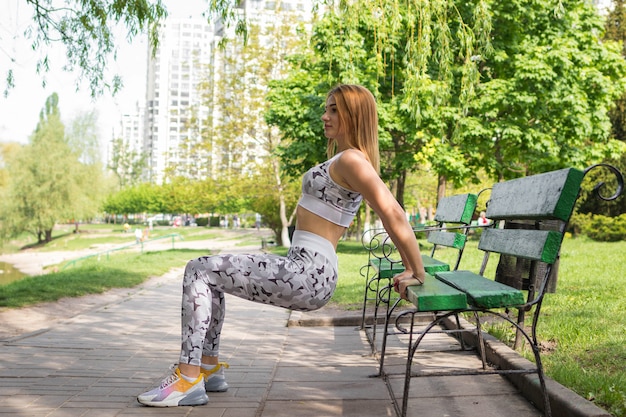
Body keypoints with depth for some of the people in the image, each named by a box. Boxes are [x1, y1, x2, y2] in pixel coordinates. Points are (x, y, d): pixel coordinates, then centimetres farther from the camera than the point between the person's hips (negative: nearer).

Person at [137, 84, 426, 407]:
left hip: (307, 272, -11)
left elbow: (394, 216, -22)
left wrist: (417, 274, -16)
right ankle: (210, 368, 22)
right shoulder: (349, 161, 18)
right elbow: (392, 216, 22)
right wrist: (407, 269, 20)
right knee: (208, 272, 19)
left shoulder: (351, 160, -13)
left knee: (198, 271, -8)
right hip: (305, 270, 11)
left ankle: (189, 381, -6)